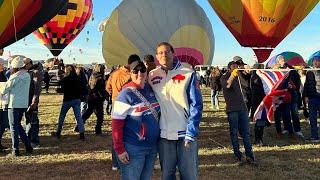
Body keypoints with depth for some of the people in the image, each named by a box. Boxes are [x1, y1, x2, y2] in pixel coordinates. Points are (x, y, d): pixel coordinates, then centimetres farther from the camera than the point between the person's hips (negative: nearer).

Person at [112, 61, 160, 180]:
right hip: (133, 149, -6)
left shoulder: (150, 90, 4)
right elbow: (117, 123, -16)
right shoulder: (126, 94, -15)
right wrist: (120, 150, -17)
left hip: (152, 147, 7)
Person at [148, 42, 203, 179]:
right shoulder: (152, 76, 4)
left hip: (185, 133, -2)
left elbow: (196, 105, -7)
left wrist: (191, 133, -12)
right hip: (163, 134, 2)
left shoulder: (188, 74, -5)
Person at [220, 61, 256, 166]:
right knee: (234, 133, 1)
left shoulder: (237, 77, 17)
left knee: (246, 132, 4)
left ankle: (249, 156, 7)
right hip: (232, 109, -5)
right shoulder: (224, 77, 1)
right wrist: (232, 76, -33)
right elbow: (227, 85, -23)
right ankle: (238, 156, 8)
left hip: (242, 108, 5)